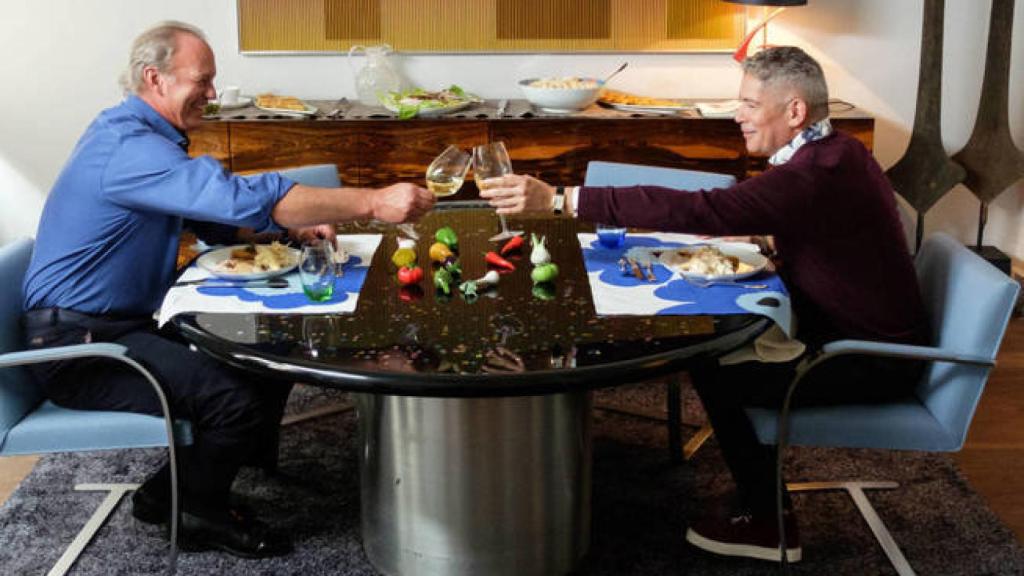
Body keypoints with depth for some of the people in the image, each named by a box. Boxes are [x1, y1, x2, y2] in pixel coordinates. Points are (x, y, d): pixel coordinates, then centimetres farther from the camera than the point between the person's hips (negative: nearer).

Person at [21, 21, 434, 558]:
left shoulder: (136, 133, 11)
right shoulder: (128, 146, -23)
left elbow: (217, 204, 20)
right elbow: (243, 198, -34)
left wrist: (295, 223, 2)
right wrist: (374, 203, -35)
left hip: (128, 325, 11)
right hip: (78, 345, -10)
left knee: (270, 369, 5)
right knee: (236, 398, -25)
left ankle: (172, 490, 16)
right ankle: (201, 514, 4)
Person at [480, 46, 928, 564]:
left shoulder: (813, 176, -28)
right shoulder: (837, 153, 4)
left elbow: (695, 210, -36)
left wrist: (557, 199, -37)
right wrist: (756, 240, -3)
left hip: (874, 359, -10)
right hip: (868, 332, 10)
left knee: (714, 370, -8)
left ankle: (763, 520, 10)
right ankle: (759, 496, 22)